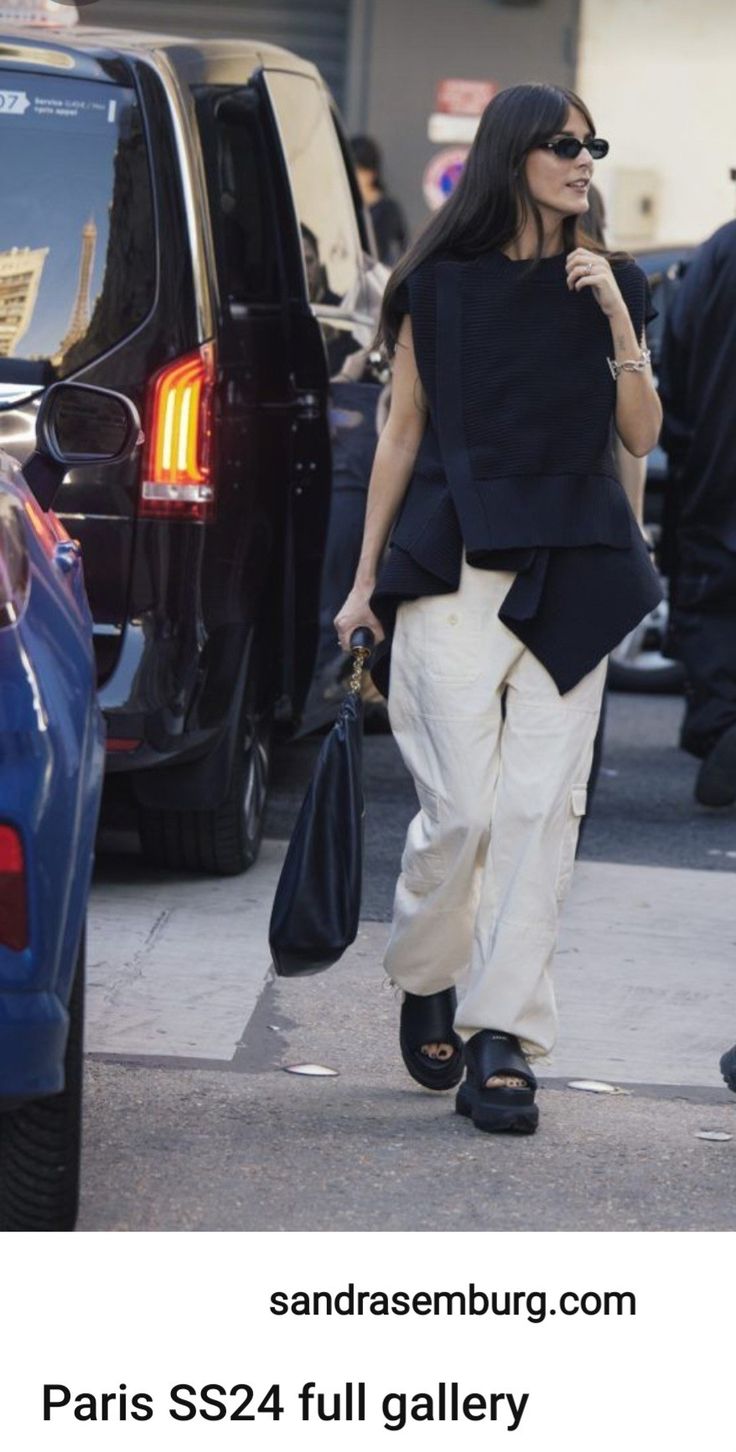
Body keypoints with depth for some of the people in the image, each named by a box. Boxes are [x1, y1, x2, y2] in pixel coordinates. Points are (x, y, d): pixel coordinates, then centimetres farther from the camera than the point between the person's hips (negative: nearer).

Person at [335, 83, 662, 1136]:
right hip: (453, 564, -2)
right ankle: (425, 978, 20)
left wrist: (616, 317, -8)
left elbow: (642, 435, 5)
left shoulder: (610, 284, 11)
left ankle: (502, 1034, -2)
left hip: (572, 573, 2)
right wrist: (366, 577, 8)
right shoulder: (440, 285, 5)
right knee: (463, 807, -8)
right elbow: (403, 435, 8)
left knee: (542, 804, -5)